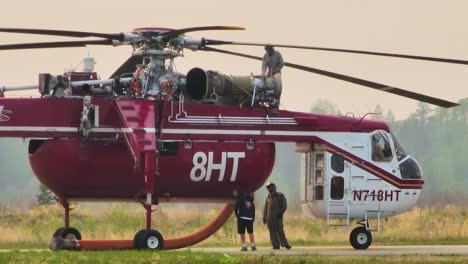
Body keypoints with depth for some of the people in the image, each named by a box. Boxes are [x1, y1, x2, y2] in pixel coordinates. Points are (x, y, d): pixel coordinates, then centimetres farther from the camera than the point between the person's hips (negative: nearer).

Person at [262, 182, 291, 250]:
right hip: (269, 218, 4)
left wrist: (280, 213, -12)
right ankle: (275, 245, 0)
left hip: (277, 217, -4)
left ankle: (285, 244, -8)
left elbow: (284, 206, 2)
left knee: (280, 231, -10)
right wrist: (264, 218, 10)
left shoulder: (280, 196, 6)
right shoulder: (268, 198, 17)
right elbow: (265, 208, 18)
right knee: (272, 232, -1)